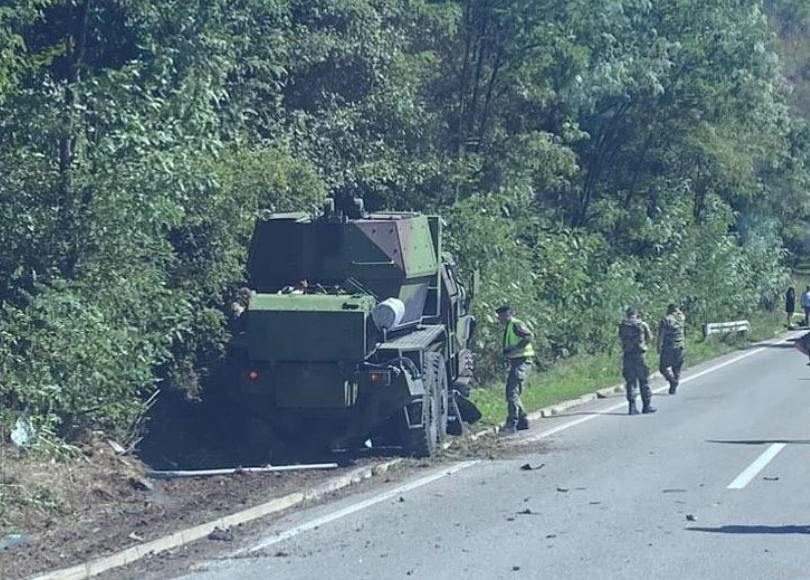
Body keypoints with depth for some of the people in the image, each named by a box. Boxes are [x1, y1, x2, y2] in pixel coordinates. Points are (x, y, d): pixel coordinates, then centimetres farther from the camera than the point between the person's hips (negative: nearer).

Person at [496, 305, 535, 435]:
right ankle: (522, 420, 22)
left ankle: (512, 424, -21)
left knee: (512, 392, -16)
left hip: (521, 361, -11)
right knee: (512, 392, 14)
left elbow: (529, 337, -23)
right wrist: (507, 351, 11)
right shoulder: (508, 327, 20)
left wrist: (514, 349, -24)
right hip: (515, 362, 11)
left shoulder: (516, 325, -11)